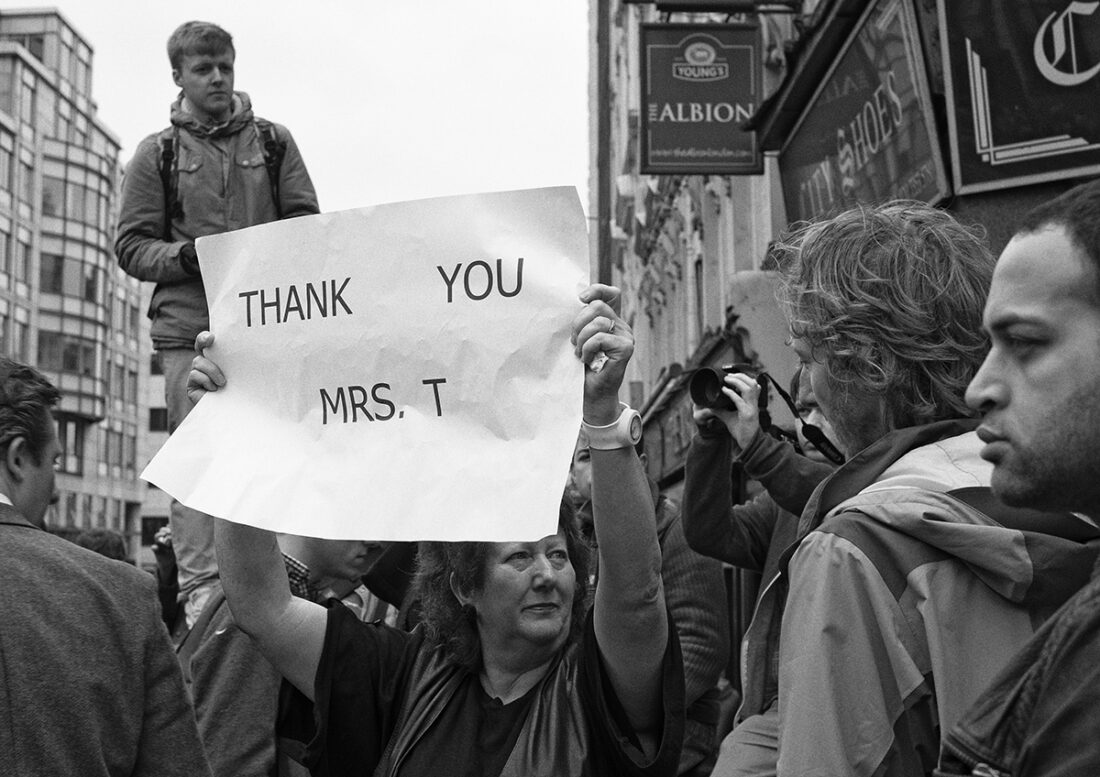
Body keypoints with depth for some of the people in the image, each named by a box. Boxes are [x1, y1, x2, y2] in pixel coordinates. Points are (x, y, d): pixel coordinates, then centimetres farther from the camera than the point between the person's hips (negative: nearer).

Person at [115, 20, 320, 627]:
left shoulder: (273, 142, 14)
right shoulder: (157, 154, 11)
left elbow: (307, 224, 12)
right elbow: (131, 246, 8)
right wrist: (188, 256, -10)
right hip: (190, 326, -1)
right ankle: (200, 590, -2)